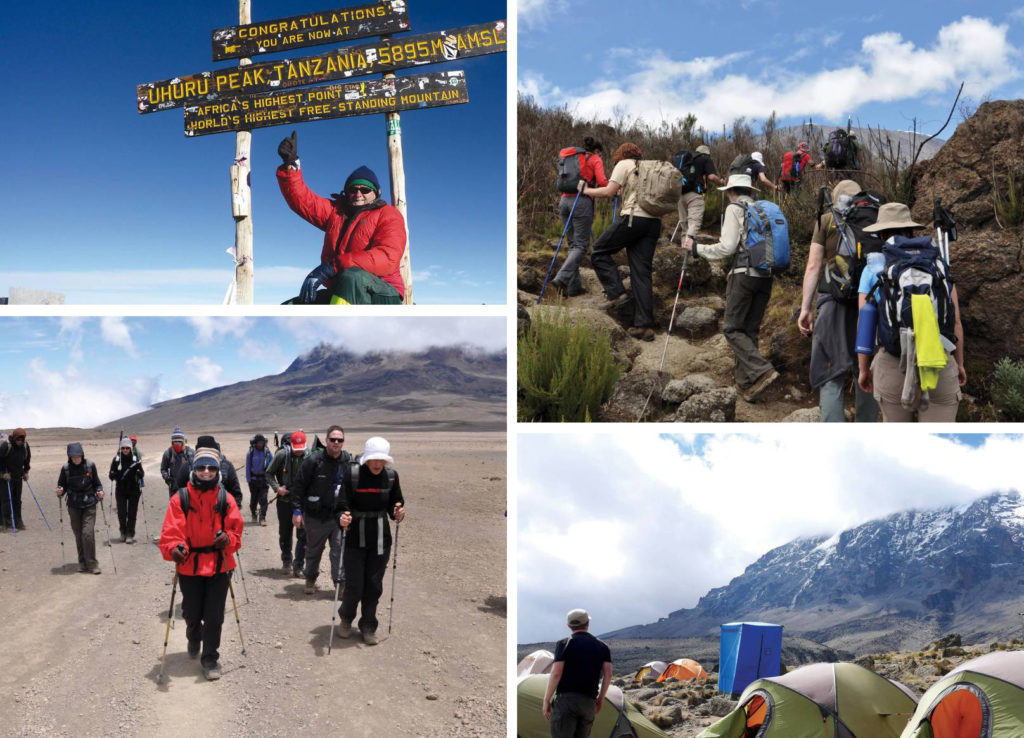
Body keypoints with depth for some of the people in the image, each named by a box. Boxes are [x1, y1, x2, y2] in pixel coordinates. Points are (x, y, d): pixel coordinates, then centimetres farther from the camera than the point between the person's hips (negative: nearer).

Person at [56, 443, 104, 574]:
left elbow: (96, 483, 7)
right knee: (78, 535, 8)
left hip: (89, 505, -2)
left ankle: (91, 563, -3)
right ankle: (82, 562, 22)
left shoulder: (90, 466, -4)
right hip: (74, 506, 2)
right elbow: (61, 485, 7)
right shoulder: (66, 468, -3)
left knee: (88, 533, -12)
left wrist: (99, 491, -11)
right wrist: (60, 491, -14)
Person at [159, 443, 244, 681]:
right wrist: (174, 549, -34)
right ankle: (194, 639, 48)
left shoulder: (226, 500, -1)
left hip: (219, 565, 0)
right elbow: (170, 532, -14)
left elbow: (236, 530, 1)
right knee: (192, 614, 14)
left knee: (214, 616, 2)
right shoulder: (180, 499, -7)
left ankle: (210, 658, 19)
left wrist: (228, 539, -21)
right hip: (189, 566, 0)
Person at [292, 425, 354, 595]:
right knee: (313, 550, 14)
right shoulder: (313, 461, -9)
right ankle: (311, 579, 33)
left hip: (340, 515, 1)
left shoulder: (349, 462, 1)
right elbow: (299, 486, -5)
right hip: (315, 516, -1)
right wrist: (297, 510, -8)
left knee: (340, 550, -8)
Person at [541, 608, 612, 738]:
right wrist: (601, 698, 16)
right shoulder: (602, 646, 12)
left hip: (566, 699, -4)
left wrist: (546, 700, -2)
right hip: (589, 702, 4)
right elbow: (608, 674, 4)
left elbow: (556, 673, -8)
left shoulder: (564, 644, 0)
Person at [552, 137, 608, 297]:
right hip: (582, 201, -6)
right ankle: (562, 278, -22)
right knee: (581, 245, -4)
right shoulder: (596, 160, 6)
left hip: (564, 200, 6)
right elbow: (601, 182, -7)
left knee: (573, 243, 12)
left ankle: (574, 286, 6)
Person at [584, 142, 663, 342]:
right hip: (654, 221, 6)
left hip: (633, 217, -6)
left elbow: (609, 191, -6)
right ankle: (644, 325, 0)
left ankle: (616, 293, -2)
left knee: (599, 251, 11)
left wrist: (587, 191, 9)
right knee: (642, 272, 5)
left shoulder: (624, 164, 4)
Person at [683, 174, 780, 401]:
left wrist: (696, 248, 1)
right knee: (751, 330, 10)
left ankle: (762, 371, -19)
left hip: (744, 273, -7)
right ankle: (746, 384, 7)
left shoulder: (734, 209, -2)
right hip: (766, 276, 7)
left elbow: (727, 247, -9)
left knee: (733, 329, -2)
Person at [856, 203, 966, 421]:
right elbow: (956, 321, 8)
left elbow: (863, 325, 1)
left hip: (892, 365, 0)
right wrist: (959, 362, 21)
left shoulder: (873, 269, 3)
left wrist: (863, 369, 12)